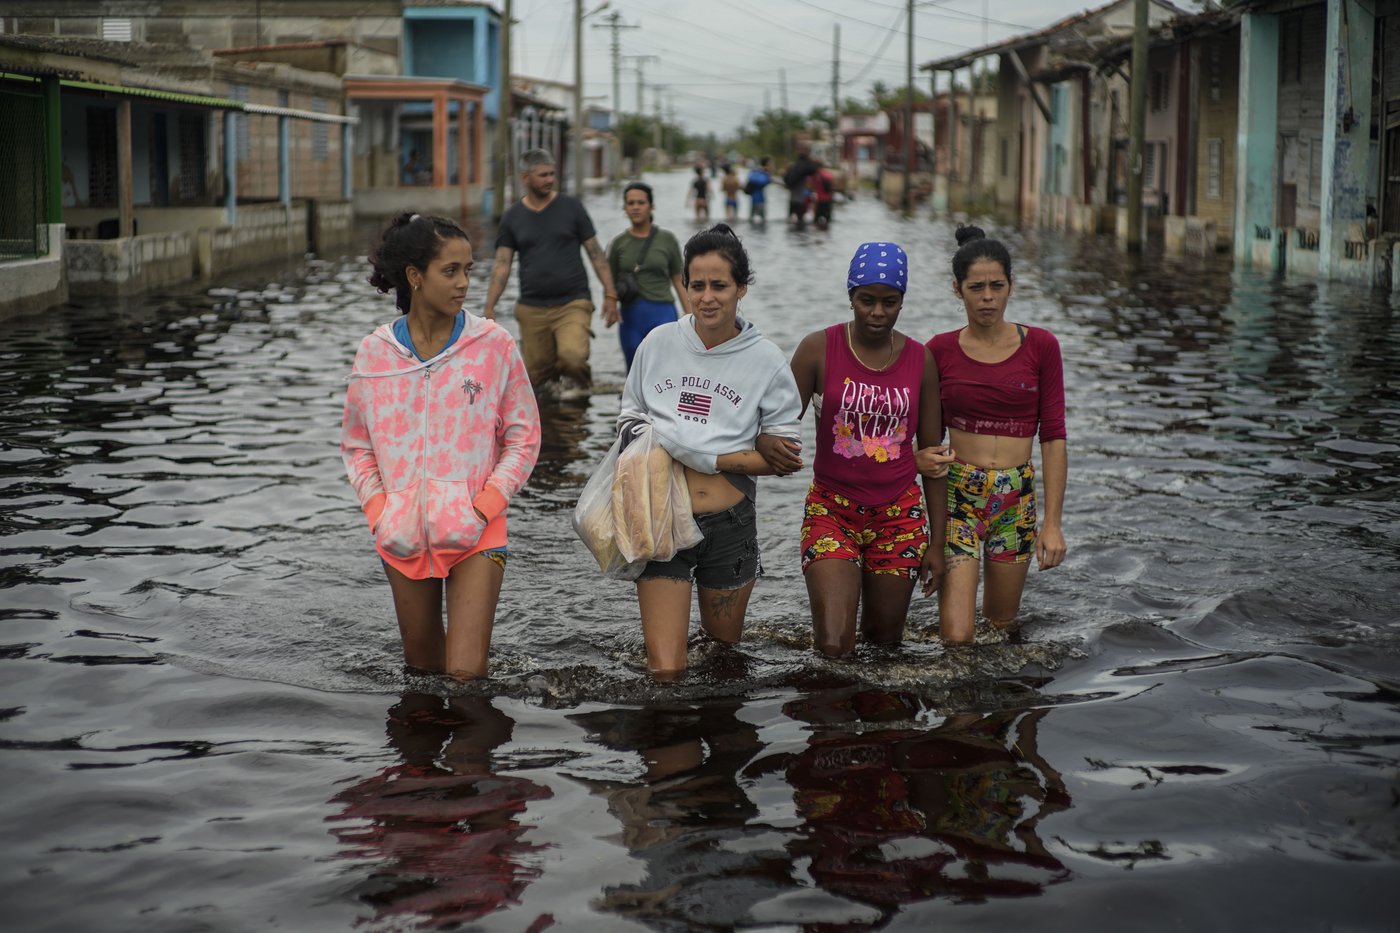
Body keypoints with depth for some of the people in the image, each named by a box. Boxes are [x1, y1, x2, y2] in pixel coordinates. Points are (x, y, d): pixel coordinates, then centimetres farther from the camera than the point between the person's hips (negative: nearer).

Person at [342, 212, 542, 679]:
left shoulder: (494, 345, -4)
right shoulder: (374, 353, 1)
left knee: (466, 674, -9)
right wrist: (379, 510, -3)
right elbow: (356, 444, 10)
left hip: (475, 533, -2)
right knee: (422, 668, 14)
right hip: (403, 535, 2)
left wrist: (484, 506, -9)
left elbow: (523, 438, 0)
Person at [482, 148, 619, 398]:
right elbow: (501, 266, 5)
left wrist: (610, 295, -2)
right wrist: (489, 308, -5)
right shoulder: (513, 218, 7)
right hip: (532, 308, 3)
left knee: (572, 356, -28)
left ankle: (579, 381, 5)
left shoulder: (571, 207, 2)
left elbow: (596, 253, 5)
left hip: (572, 303, -2)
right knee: (536, 378, 3)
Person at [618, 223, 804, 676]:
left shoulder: (766, 360, -5)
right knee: (666, 672, -3)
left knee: (723, 643, 20)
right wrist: (646, 440, -11)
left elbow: (785, 454, -7)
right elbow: (629, 418, 12)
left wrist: (712, 458, -18)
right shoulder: (658, 343, 0)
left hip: (729, 524, 0)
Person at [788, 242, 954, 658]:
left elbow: (933, 456, 5)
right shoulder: (819, 349, -6)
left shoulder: (920, 360, 1)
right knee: (833, 647, -13)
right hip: (831, 509, -2)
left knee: (884, 640, 10)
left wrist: (937, 543, 4)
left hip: (899, 514, 2)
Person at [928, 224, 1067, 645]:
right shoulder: (940, 351, -2)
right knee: (957, 637, -9)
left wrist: (1052, 523, -6)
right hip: (958, 494, -1)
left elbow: (1053, 437, -2)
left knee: (1000, 626, 13)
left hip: (1016, 499, 1)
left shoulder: (1040, 346, -3)